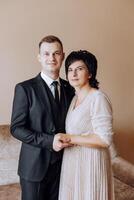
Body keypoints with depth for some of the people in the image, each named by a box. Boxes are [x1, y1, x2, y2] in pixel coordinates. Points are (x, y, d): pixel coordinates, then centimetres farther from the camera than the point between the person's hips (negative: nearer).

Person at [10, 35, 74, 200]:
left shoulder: (69, 89, 4)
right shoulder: (24, 88, -11)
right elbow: (16, 128, -13)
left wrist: (68, 140, -8)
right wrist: (48, 141, -22)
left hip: (62, 164, 4)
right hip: (34, 166, -4)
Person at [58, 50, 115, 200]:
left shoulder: (98, 98, -17)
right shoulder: (74, 99, 8)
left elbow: (104, 139, -22)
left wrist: (70, 138, -18)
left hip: (90, 162, -7)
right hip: (71, 161, 7)